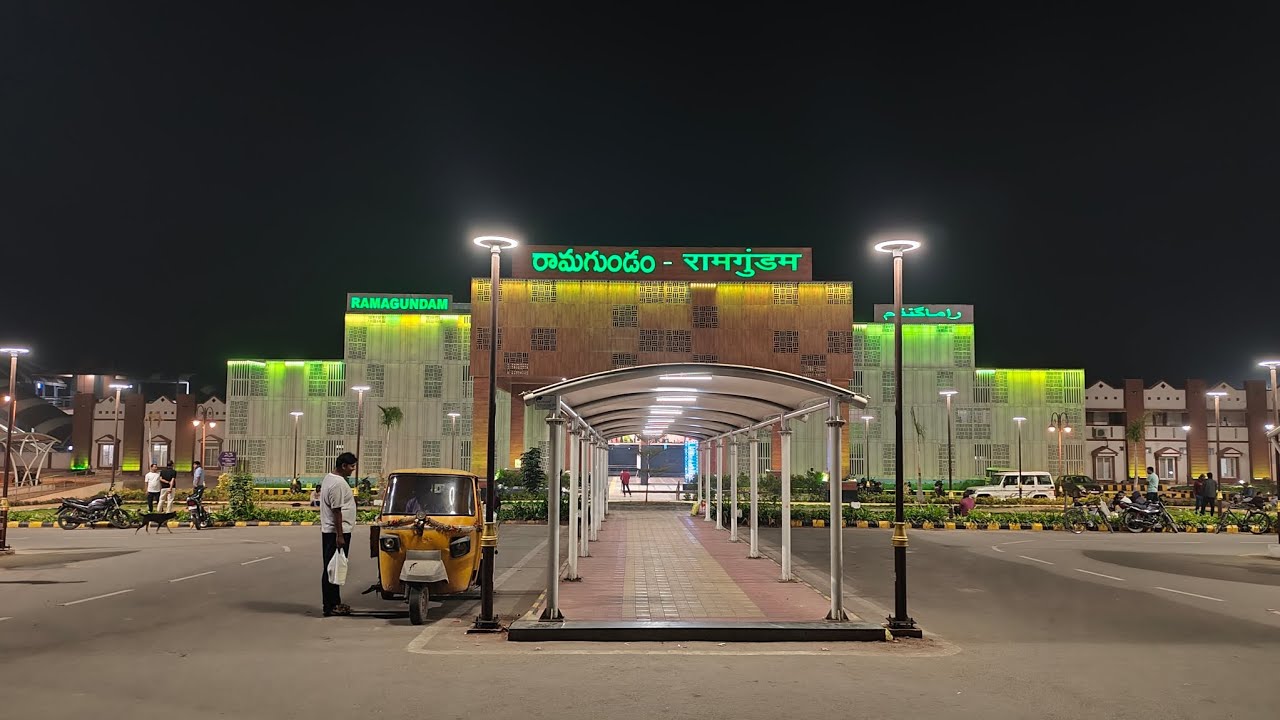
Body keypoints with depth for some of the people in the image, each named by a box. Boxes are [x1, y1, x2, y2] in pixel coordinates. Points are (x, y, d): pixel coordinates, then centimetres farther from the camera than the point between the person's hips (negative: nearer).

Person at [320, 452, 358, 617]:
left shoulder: (329, 478, 14)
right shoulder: (338, 484, -19)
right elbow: (336, 511, -22)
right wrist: (340, 536, -22)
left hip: (329, 531, 11)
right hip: (336, 532, -11)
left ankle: (334, 603, 21)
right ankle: (330, 606, -3)